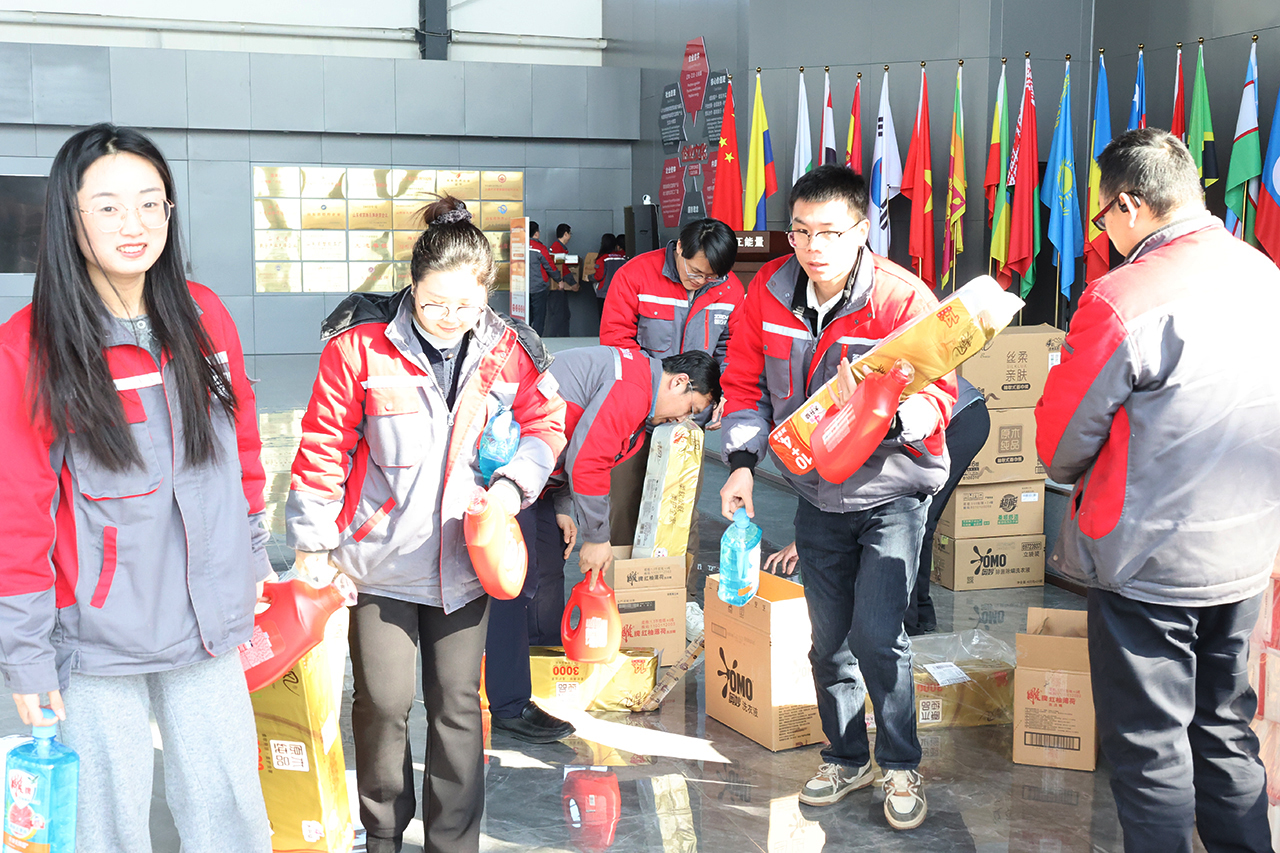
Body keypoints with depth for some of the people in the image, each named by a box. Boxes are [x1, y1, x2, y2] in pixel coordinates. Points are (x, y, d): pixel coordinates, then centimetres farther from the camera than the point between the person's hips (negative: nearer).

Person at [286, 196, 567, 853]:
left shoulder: (505, 349, -4)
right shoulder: (360, 345, -12)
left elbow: (546, 422, 10)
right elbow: (323, 447, -6)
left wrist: (513, 483, -8)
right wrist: (312, 544, -4)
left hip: (464, 556, 2)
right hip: (381, 555, -2)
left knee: (457, 702, 10)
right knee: (383, 700, 3)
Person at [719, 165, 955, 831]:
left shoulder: (903, 300, -21)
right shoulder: (766, 292, -9)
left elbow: (936, 395, -20)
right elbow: (746, 383, 2)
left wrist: (884, 414, -41)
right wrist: (742, 462, -9)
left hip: (891, 491, -4)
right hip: (817, 493, 5)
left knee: (876, 635, -13)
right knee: (829, 641, 13)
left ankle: (900, 764, 11)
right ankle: (846, 758, 34)